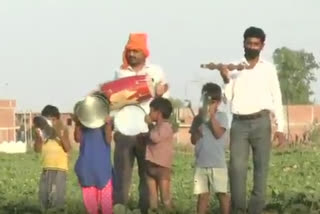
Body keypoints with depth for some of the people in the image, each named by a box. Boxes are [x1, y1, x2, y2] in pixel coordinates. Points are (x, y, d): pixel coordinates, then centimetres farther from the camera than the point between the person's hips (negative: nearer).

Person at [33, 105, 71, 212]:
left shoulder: (62, 129, -2)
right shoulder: (42, 131, 6)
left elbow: (68, 148, -10)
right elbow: (37, 149, 0)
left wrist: (61, 135, -24)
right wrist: (38, 136, -15)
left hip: (60, 168, -4)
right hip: (46, 168, 5)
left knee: (56, 196, -13)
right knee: (44, 196, 7)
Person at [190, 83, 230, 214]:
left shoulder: (221, 116, 0)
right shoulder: (198, 118, 9)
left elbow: (218, 134, -14)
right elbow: (194, 140, 4)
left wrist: (211, 117, -16)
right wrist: (199, 122, -9)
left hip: (218, 163, -3)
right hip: (201, 164, 3)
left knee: (222, 193, -2)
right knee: (202, 194, 7)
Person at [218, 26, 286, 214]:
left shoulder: (268, 68, 6)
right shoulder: (234, 68, 7)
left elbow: (276, 98, 7)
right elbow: (227, 98, 6)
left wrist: (280, 128, 2)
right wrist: (226, 81, -11)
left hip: (261, 122, 0)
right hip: (239, 123, 0)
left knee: (261, 167, 0)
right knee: (237, 168, -6)